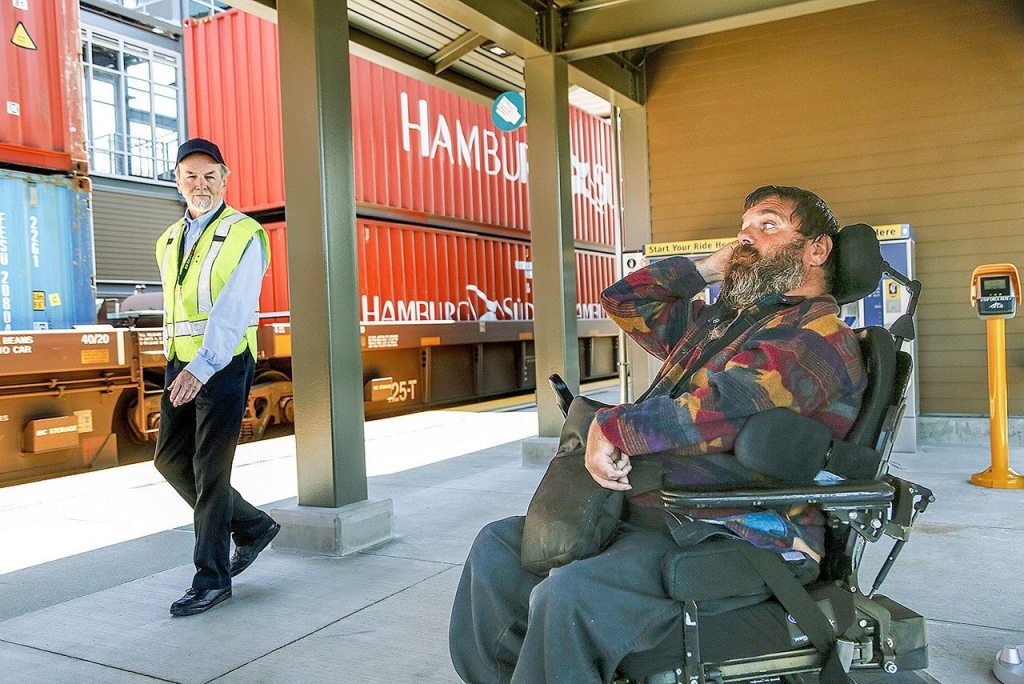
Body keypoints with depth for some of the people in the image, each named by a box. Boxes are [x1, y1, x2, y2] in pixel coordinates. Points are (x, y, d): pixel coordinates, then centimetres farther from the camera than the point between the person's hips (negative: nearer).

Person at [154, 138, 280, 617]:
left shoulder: (244, 235, -7)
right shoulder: (169, 241, 16)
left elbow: (233, 310, -19)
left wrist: (202, 366, -31)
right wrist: (179, 363, 17)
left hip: (225, 364, -8)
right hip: (180, 363, 8)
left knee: (211, 470, -4)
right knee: (171, 458, 10)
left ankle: (212, 579, 9)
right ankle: (252, 525, 26)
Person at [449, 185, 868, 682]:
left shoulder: (819, 335, -7)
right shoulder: (714, 321, 22)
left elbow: (726, 407, -24)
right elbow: (625, 301, 29)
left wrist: (613, 427, -17)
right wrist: (704, 269, 20)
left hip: (738, 540, -9)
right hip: (648, 514, 10)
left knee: (571, 594, -33)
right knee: (499, 544, 7)